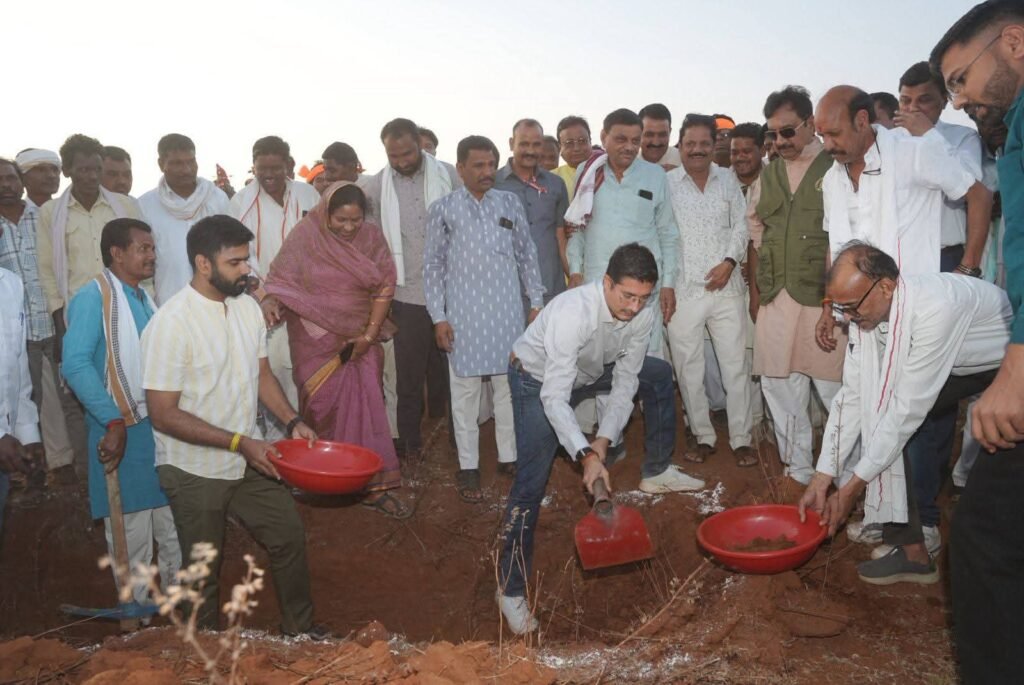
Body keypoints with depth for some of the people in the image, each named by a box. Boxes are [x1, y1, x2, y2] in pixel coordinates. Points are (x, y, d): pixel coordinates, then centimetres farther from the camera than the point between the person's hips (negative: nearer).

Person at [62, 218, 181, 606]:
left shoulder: (145, 300, 13)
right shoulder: (94, 296, -12)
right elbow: (75, 364, -22)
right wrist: (114, 422, -25)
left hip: (163, 429, 7)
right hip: (123, 433, -7)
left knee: (175, 528, 17)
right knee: (132, 535, 5)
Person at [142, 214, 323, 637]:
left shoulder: (248, 307, -2)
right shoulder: (171, 323, -23)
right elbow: (163, 414, -23)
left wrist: (292, 421, -4)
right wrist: (239, 442, -25)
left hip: (249, 460, 6)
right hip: (195, 470, -6)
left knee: (289, 537, 15)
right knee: (205, 569, 11)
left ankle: (300, 630, 37)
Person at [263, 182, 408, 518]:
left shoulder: (371, 236, 0)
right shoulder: (305, 236, -8)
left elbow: (385, 286, 0)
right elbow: (281, 279, -6)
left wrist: (370, 334, -5)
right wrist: (271, 301, -29)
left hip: (359, 341, 2)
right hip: (317, 341, -2)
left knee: (365, 408, 1)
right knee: (322, 409, 3)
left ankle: (373, 485, 9)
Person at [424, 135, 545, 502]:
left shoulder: (510, 203, 6)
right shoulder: (444, 208, 0)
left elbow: (526, 255, 11)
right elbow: (433, 265, 2)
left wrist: (537, 301, 8)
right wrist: (438, 317, -3)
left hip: (507, 311, 2)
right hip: (463, 314, -2)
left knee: (509, 384, 9)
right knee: (465, 390, 4)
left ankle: (509, 456, 23)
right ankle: (468, 466, 14)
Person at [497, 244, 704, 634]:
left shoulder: (643, 314, -21)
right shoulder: (572, 312, -41)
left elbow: (625, 382, -14)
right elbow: (555, 399, -42)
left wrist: (603, 441, -24)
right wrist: (586, 455, -50)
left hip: (591, 371, 7)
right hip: (539, 379, -6)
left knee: (659, 375, 12)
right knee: (532, 483, -15)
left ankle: (657, 472, 28)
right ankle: (511, 589, -6)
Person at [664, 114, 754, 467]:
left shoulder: (728, 180, 9)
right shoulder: (666, 183, 0)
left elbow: (740, 226, 9)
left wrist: (729, 262, -7)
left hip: (725, 287, 2)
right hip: (682, 289, -1)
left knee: (735, 365, 4)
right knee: (688, 368, 6)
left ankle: (740, 439, 15)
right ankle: (703, 437, 21)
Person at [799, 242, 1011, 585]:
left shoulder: (937, 307, -39)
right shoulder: (865, 310, -18)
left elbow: (909, 409, -36)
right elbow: (852, 395, -14)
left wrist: (851, 489, -30)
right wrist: (821, 479, -17)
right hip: (957, 364, 6)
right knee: (877, 409, -11)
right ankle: (911, 551, -3)